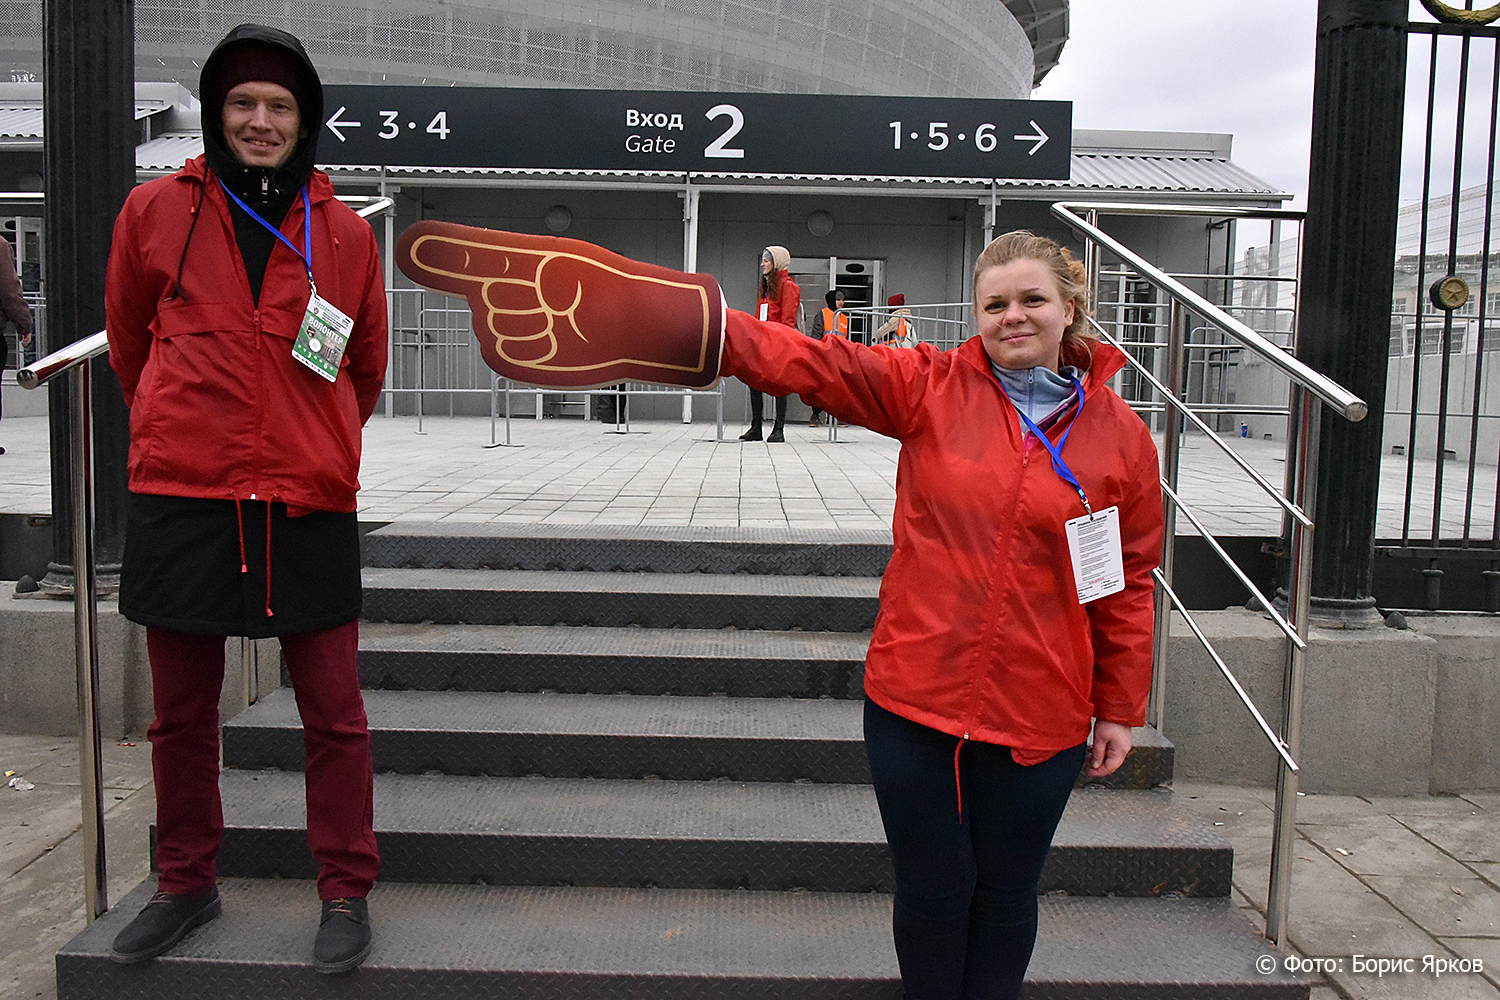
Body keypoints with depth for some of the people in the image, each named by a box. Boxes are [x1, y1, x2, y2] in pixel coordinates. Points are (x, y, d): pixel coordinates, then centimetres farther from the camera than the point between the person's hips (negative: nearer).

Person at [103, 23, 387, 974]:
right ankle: (188, 885, 32)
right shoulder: (155, 211, 3)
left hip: (309, 506, -1)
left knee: (334, 714, 3)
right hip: (180, 500, 1)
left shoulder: (347, 233, 3)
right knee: (182, 713, 13)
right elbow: (128, 342, 18)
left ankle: (347, 893, 18)